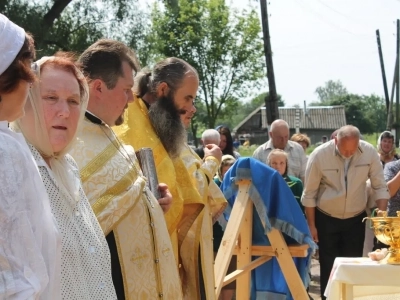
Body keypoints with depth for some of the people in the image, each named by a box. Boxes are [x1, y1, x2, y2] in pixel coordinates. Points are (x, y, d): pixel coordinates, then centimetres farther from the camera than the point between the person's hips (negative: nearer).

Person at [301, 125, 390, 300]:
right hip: (326, 219, -2)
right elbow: (309, 194, -9)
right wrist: (311, 225, -6)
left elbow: (380, 187, -6)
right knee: (328, 267, 5)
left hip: (356, 219, 2)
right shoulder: (319, 155, -19)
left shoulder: (369, 152, -14)